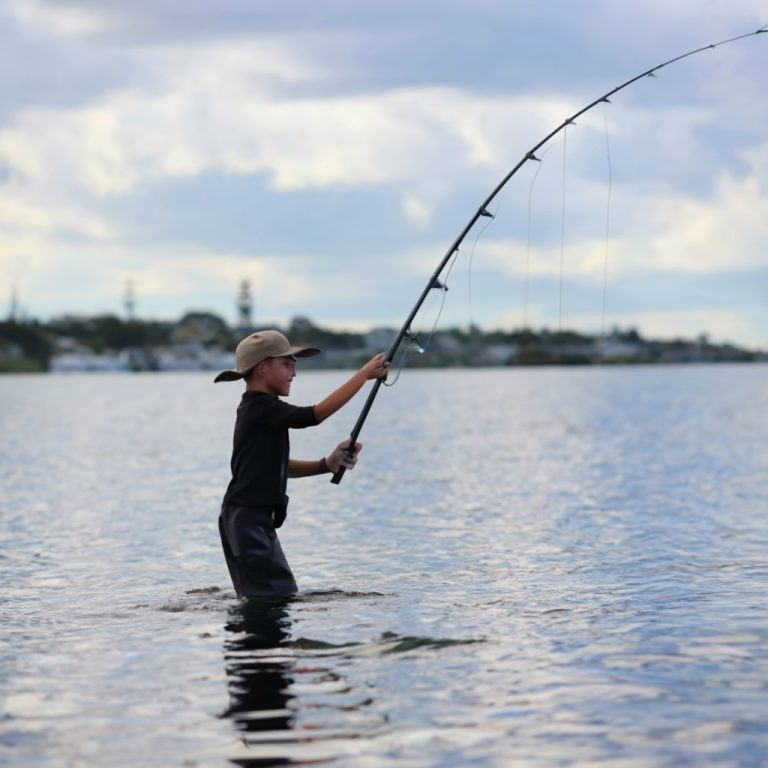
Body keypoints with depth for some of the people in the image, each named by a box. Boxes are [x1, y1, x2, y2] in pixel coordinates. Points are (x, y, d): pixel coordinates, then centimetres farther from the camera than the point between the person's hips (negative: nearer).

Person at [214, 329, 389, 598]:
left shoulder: (255, 409, 15)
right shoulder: (263, 408, -16)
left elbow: (277, 467, 18)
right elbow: (318, 413, -26)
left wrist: (327, 464, 5)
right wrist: (365, 373, -19)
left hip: (250, 519, 11)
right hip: (249, 521, -11)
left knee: (258, 599, 13)